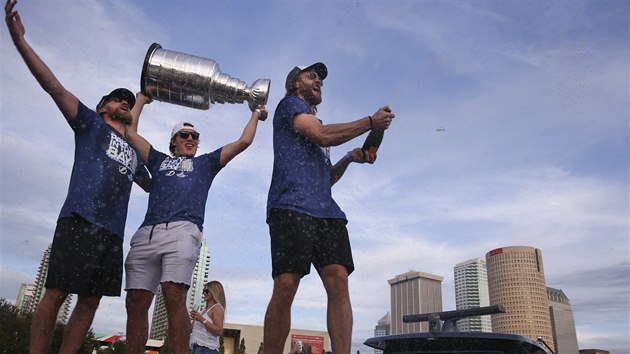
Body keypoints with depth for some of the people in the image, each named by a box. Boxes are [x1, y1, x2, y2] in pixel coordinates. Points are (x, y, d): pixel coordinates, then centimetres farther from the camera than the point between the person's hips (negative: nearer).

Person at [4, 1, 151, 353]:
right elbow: (55, 87, 1)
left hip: (113, 232, 6)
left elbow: (153, 186, 41)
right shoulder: (91, 123, 13)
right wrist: (20, 40, -7)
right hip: (80, 221, -5)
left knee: (91, 300, 4)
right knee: (56, 293, -7)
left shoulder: (134, 152, 27)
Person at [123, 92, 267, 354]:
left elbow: (243, 141, 23)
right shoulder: (159, 160, 33)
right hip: (147, 232, 3)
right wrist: (141, 99, 41)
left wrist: (256, 114, 33)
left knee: (174, 298, -19)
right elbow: (130, 132, 31)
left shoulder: (205, 162, 27)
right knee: (136, 302, -5)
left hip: (183, 231, -3)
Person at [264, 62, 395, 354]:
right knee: (285, 287, -15)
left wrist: (349, 159, 16)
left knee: (338, 280, -11)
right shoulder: (290, 103, 13)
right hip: (291, 207, -7)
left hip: (326, 211, 7)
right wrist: (371, 122, 3)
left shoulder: (315, 124, 34)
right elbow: (323, 135, -6)